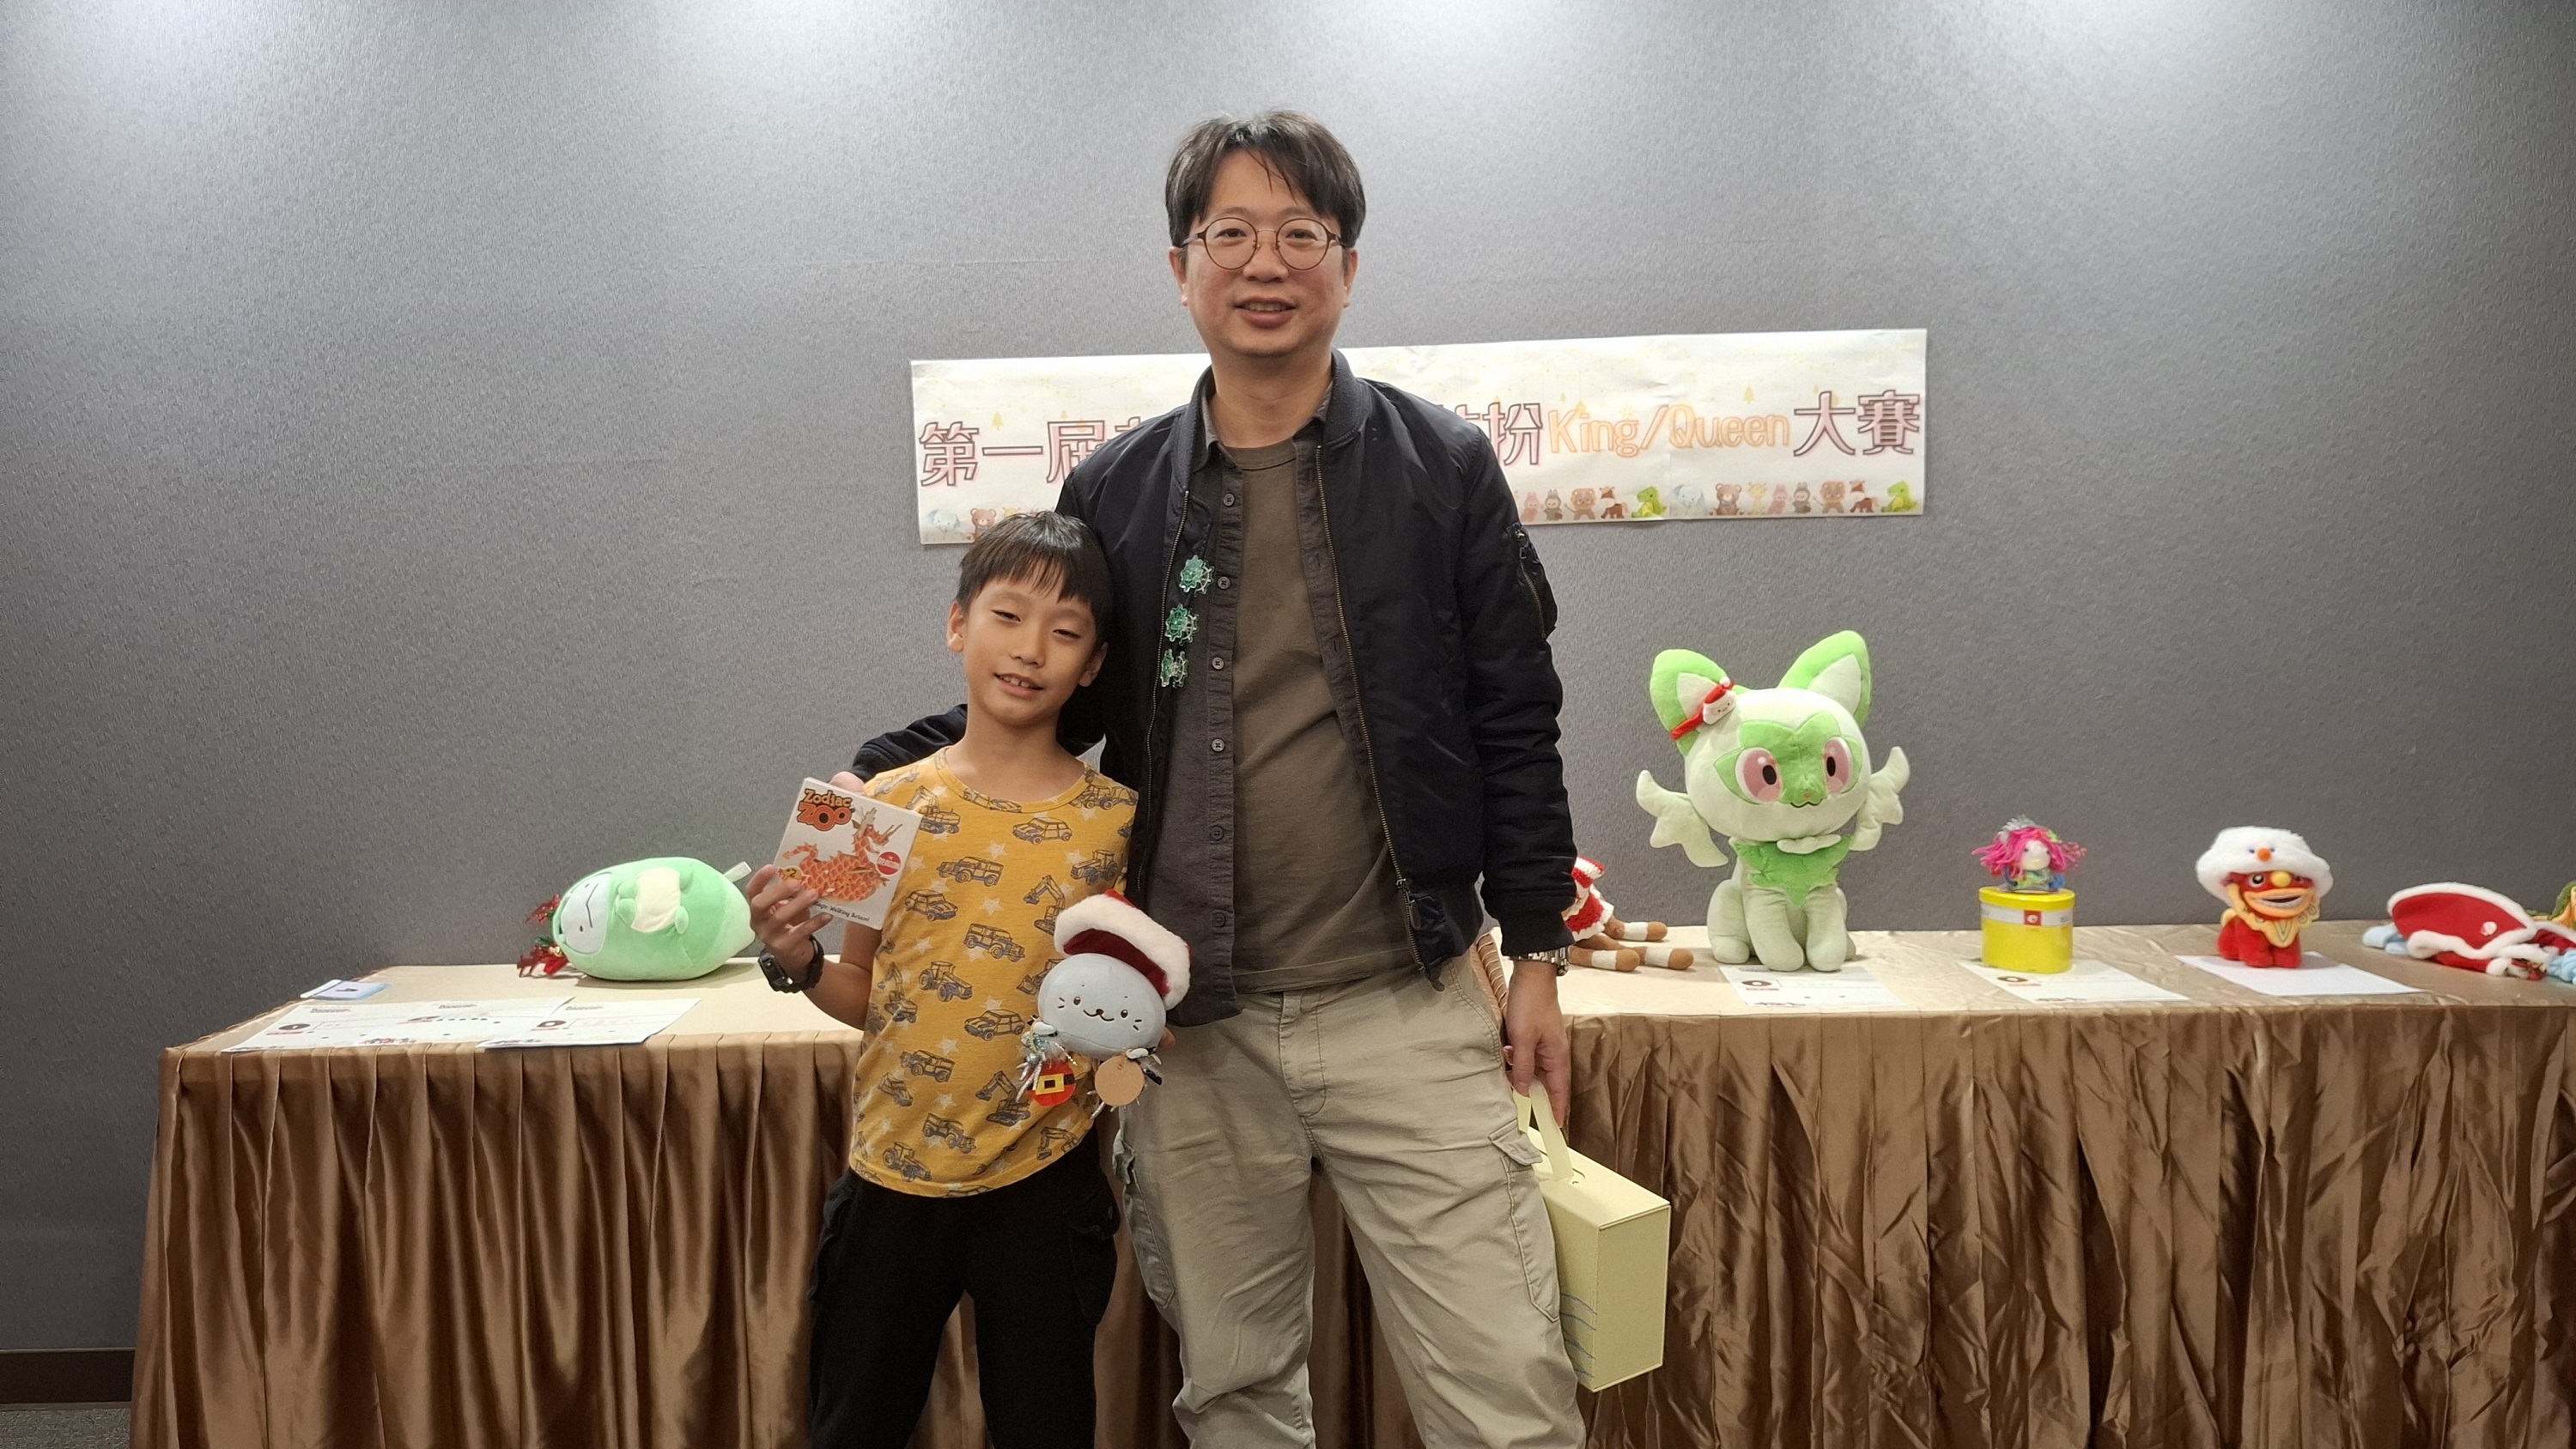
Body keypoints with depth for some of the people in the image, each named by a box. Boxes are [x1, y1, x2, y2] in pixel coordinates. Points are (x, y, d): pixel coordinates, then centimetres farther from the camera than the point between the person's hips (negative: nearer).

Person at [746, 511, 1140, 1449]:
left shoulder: (1115, 820, -7)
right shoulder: (890, 803, -3)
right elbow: (868, 994, 5)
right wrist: (796, 963, -13)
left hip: (1042, 1186, -2)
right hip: (891, 1175, 2)